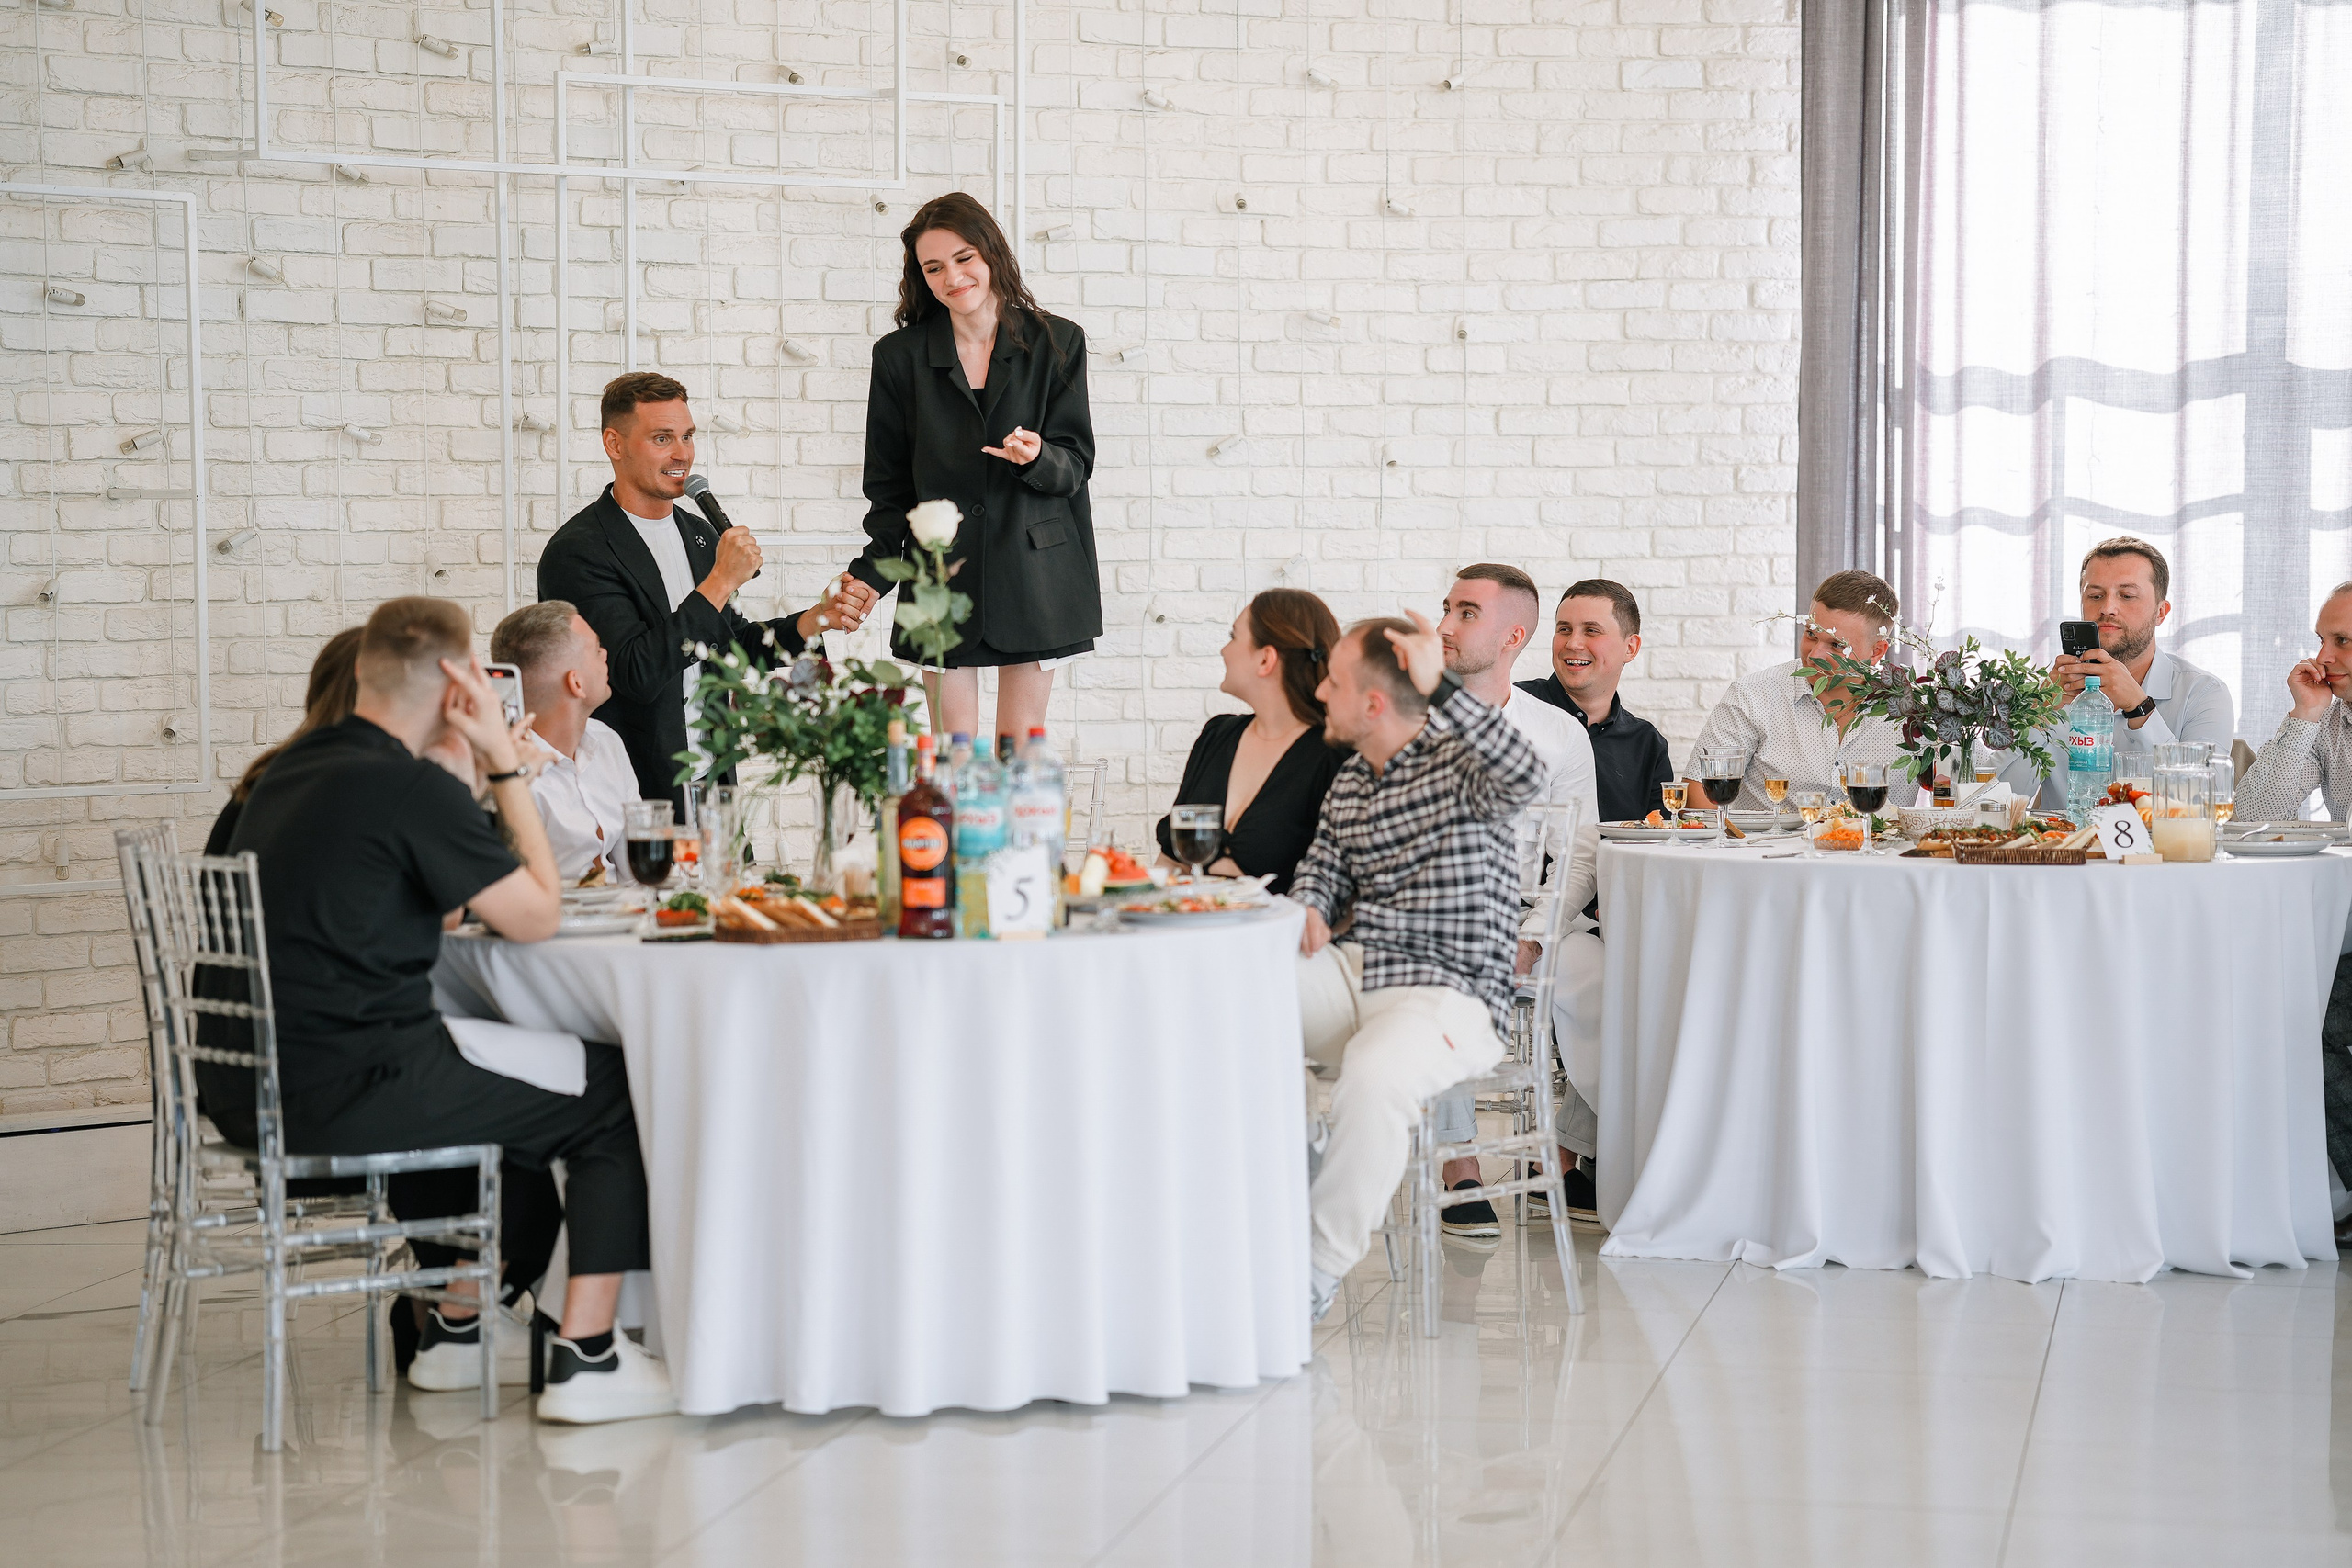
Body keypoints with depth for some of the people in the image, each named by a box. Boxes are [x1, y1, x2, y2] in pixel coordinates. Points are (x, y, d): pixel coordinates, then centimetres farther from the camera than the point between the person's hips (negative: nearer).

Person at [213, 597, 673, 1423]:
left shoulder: (289, 772, 14)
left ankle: (456, 1326, 39)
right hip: (341, 1092, -9)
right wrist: (506, 767, -1)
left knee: (467, 1079, 36)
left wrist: (496, 769, 23)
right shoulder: (410, 788, -14)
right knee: (615, 1094, 3)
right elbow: (536, 915, -7)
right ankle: (585, 1359, 1)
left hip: (249, 1088, 9)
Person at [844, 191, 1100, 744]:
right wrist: (873, 571, 1)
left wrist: (1037, 458, -20)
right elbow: (888, 481, 10)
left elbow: (1076, 463, 2)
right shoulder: (900, 356, 5)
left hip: (1032, 569, 0)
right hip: (943, 575, 0)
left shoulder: (1056, 343, 3)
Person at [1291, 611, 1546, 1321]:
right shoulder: (1349, 783, 18)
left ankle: (1321, 1265, -22)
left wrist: (1441, 685, -32)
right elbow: (1322, 865, 26)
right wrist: (1308, 910, 1)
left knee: (1372, 1075, -39)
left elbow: (1524, 776, -28)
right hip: (1354, 971, 8)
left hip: (1449, 995, -8)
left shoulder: (1454, 763, -6)